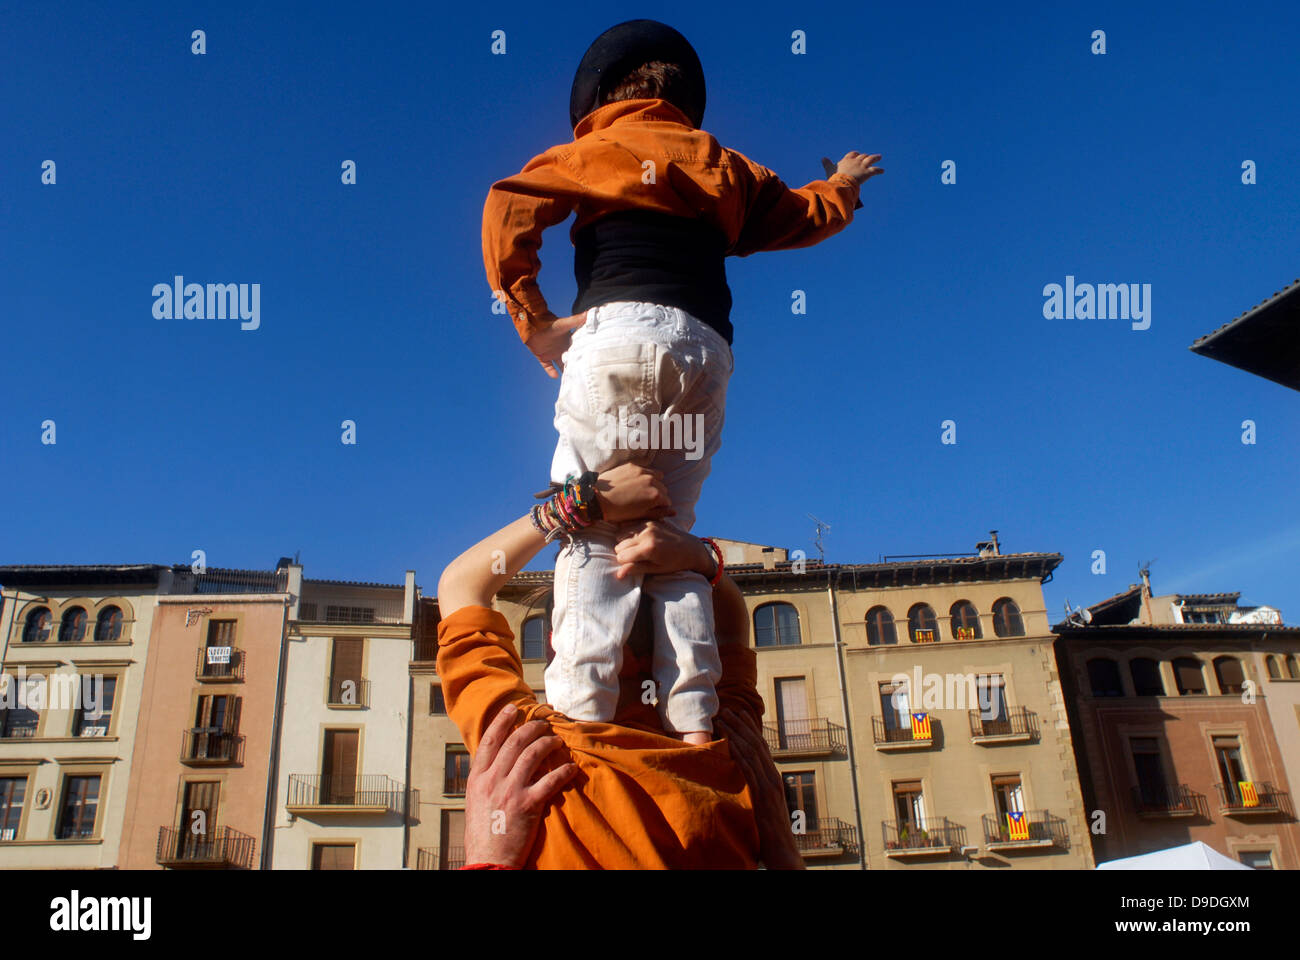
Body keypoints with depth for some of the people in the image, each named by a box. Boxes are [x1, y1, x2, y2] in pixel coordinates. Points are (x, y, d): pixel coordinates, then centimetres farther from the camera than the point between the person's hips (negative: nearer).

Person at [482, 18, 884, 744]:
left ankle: (581, 710, -21)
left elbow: (508, 209, 3)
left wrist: (534, 321, 4)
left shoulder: (593, 150, 19)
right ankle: (694, 720, -5)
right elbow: (809, 216, 39)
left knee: (593, 532, -8)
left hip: (621, 330, -4)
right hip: (708, 347, 4)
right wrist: (844, 183, 60)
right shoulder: (724, 164, 28)